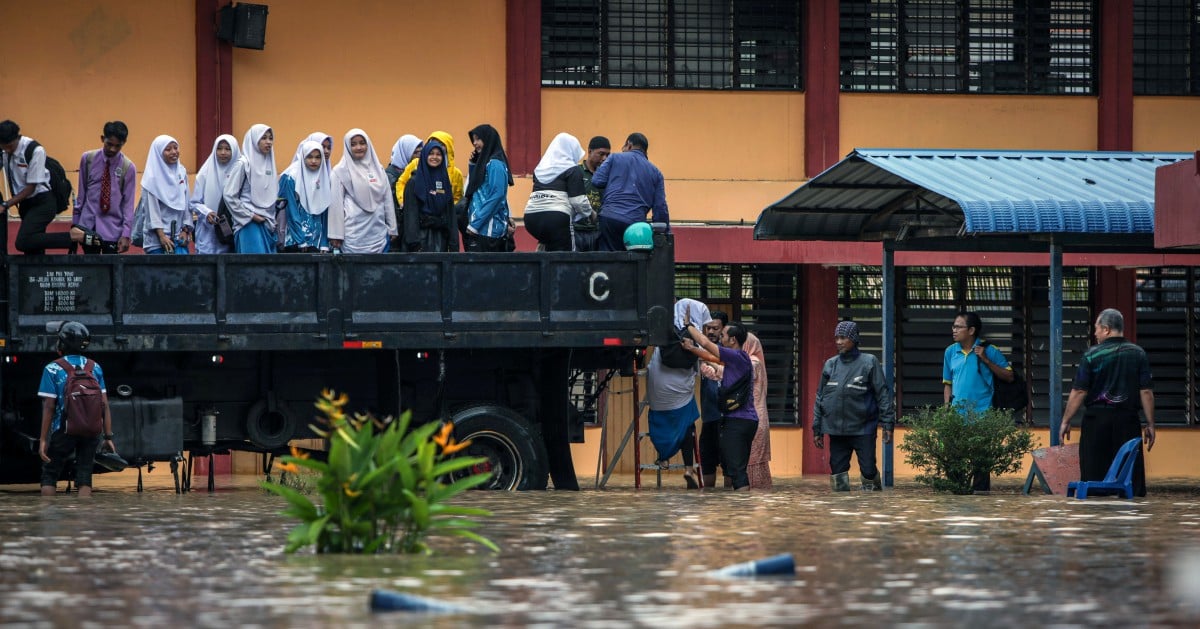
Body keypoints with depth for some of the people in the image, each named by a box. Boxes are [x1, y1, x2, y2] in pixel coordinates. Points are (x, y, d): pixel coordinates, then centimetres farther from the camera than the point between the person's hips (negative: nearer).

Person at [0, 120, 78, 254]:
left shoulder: (35, 151, -18)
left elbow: (31, 187, -16)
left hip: (42, 202, -6)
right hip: (25, 203, 6)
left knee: (23, 242, -25)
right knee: (33, 251, 2)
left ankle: (73, 237, -19)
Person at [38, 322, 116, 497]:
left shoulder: (53, 369, -6)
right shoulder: (95, 368, 4)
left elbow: (49, 407, -9)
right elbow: (105, 405, 2)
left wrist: (43, 439, -7)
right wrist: (108, 437, 6)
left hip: (64, 430, -3)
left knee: (49, 475, 11)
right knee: (84, 477, 5)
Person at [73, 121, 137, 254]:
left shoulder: (128, 167, -3)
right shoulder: (88, 159, 1)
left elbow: (128, 203, -2)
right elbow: (81, 193, 8)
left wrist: (126, 234, -7)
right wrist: (75, 222, 10)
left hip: (112, 230, -1)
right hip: (88, 227, 1)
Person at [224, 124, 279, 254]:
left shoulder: (269, 163, 14)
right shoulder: (244, 164, -5)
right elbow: (230, 196, -8)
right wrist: (250, 215, -7)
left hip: (267, 224, 7)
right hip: (249, 225, -7)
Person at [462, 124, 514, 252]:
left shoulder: (495, 164, -9)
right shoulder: (483, 162, 18)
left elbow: (496, 197, -16)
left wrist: (475, 224, -16)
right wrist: (473, 165, 13)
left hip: (488, 230, -9)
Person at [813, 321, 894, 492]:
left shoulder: (869, 363, -2)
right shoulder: (830, 365, 9)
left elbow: (883, 394, -2)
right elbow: (820, 398, 14)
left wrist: (888, 424, -8)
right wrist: (817, 429, 13)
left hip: (863, 430, -4)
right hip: (836, 431, 4)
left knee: (869, 470, -3)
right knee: (838, 471, 4)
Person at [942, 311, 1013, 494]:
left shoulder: (989, 350, -2)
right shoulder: (951, 352, 9)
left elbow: (1008, 376, 1)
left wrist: (986, 360, -9)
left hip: (982, 412, -4)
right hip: (957, 413, 4)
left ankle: (981, 488, 1)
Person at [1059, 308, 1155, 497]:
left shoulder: (1092, 355, -4)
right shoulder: (1138, 354, 3)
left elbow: (1079, 392, -6)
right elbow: (1146, 392, 0)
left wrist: (1066, 421, 1)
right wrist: (1150, 425, 6)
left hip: (1097, 419, -2)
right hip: (1128, 420, 2)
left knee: (1093, 476, 2)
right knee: (1132, 476, 3)